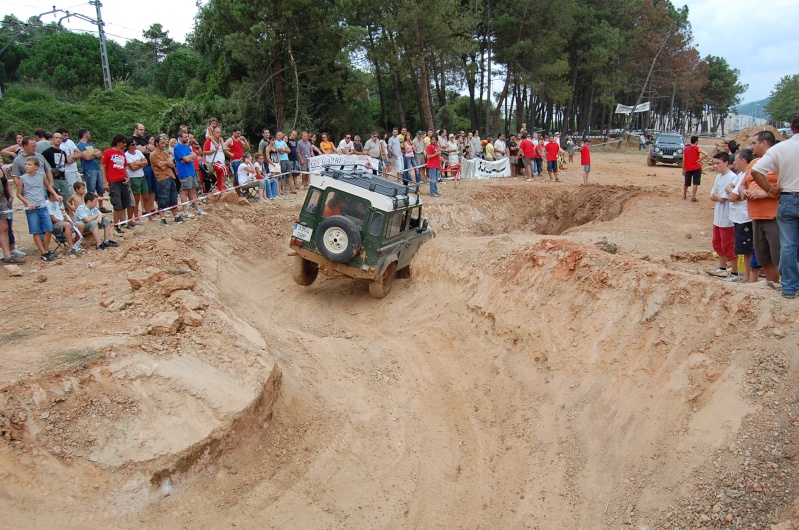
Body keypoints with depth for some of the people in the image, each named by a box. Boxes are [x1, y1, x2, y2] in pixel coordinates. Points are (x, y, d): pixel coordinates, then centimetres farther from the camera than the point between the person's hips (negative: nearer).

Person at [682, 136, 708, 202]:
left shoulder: (686, 148, 6)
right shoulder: (697, 148, -6)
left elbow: (683, 160, 6)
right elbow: (706, 154, -23)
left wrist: (683, 169, 11)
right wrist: (699, 160, -11)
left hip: (688, 168, 4)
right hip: (696, 168, -4)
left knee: (686, 183, 18)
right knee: (695, 183, -1)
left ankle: (684, 196, 29)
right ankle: (693, 197, -5)